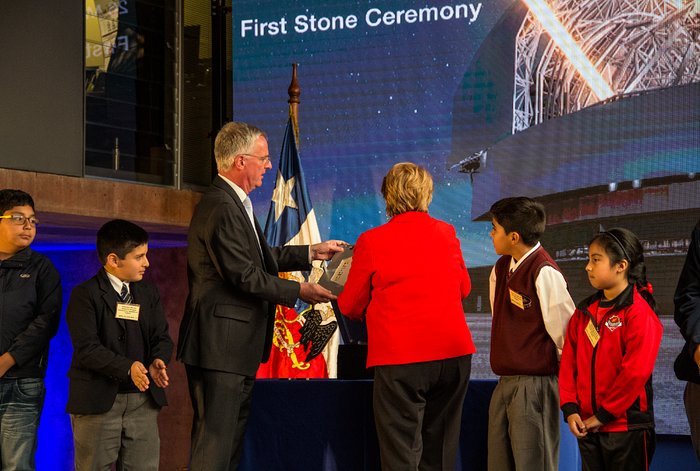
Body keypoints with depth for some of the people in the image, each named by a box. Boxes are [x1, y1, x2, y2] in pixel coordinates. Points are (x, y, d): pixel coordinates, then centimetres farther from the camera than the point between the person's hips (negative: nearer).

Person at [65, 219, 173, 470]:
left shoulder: (149, 293, 14)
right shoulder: (85, 295, -6)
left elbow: (161, 337, 9)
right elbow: (86, 348, -15)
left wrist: (158, 362, -14)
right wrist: (127, 368, -28)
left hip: (143, 400, 5)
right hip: (98, 400, -5)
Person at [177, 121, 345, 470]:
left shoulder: (235, 203, 15)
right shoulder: (221, 208, -18)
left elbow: (261, 256, 23)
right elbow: (245, 276, -20)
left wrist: (311, 253, 18)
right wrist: (298, 291, -10)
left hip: (236, 348, 11)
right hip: (220, 348, -11)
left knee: (233, 438, 14)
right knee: (215, 443, -9)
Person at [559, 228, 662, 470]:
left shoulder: (638, 313, -12)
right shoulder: (584, 311, 10)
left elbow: (635, 372, -18)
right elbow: (568, 361, 8)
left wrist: (603, 415, -15)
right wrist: (570, 409, -3)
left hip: (626, 426, -6)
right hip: (587, 426, 6)